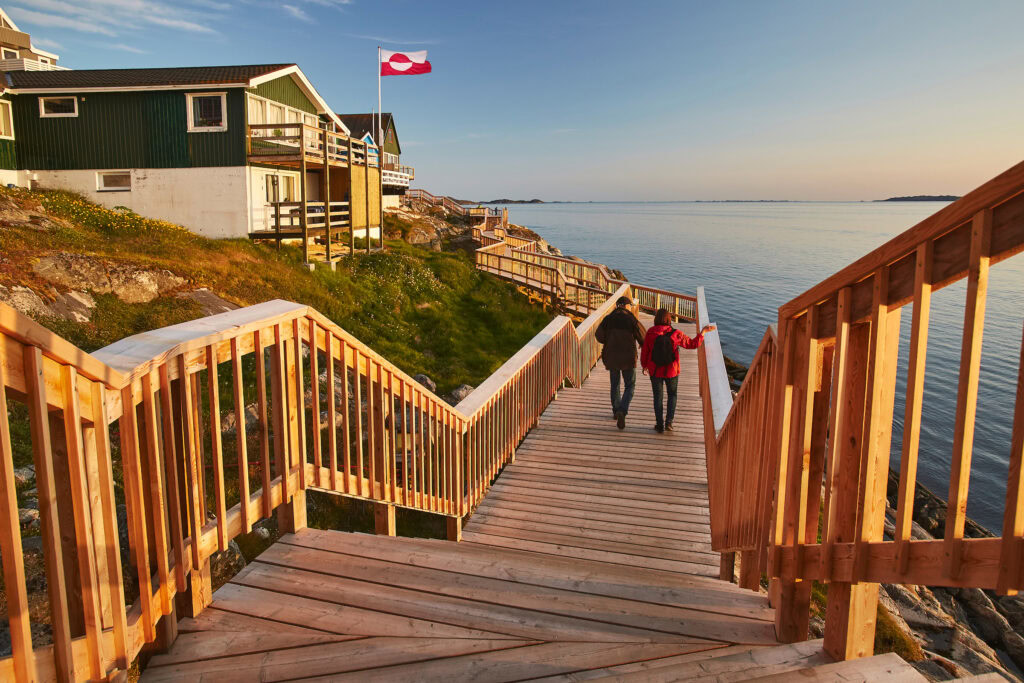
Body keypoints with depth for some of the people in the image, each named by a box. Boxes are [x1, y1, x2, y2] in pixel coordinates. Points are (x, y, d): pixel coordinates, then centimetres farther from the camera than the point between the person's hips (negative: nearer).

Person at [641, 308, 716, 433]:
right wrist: (703, 332, 6)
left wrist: (644, 366, 13)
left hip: (655, 371, 0)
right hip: (671, 371, 0)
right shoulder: (675, 334, -14)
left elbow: (645, 352, -4)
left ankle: (659, 424, 16)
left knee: (658, 397, 15)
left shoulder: (650, 333, -13)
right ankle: (669, 421, 11)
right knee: (672, 395, 21)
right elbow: (693, 344, -5)